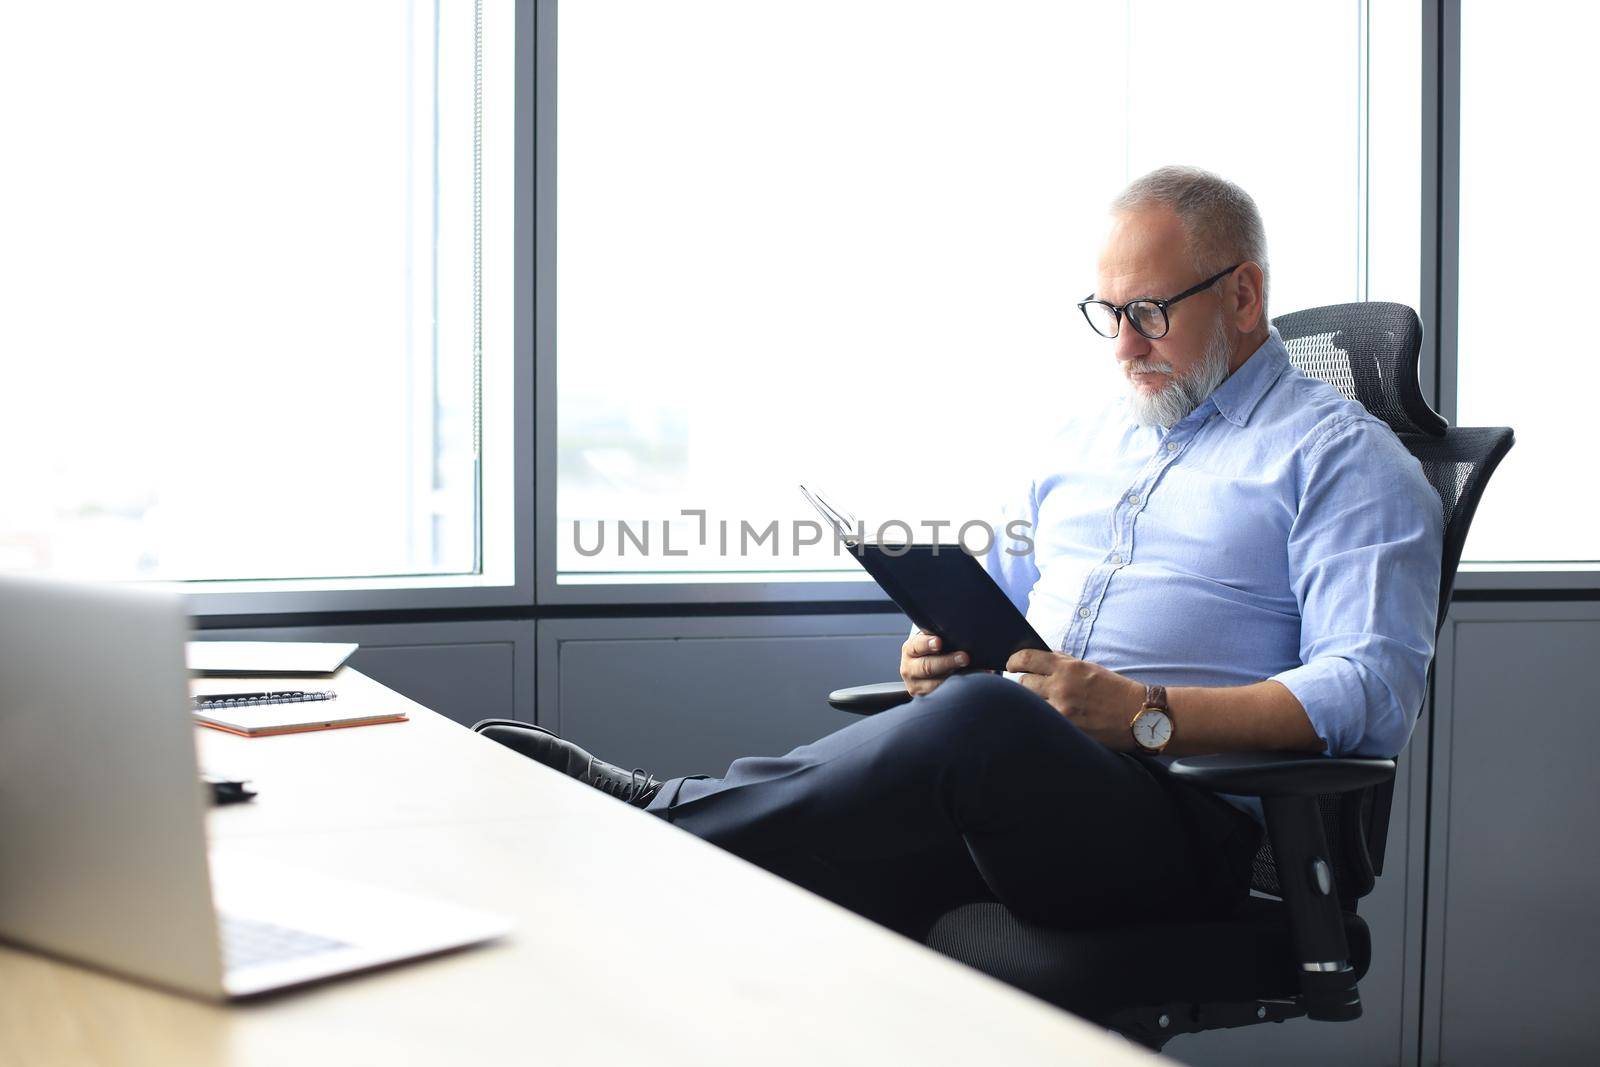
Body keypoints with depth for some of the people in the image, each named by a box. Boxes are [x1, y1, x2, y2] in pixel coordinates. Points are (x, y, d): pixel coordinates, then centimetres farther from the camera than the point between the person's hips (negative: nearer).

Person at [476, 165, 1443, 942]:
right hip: (1009, 775, 6)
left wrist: (1144, 716, -17)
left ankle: (663, 812, -27)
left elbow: (1376, 693, -6)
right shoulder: (1080, 448, 28)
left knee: (982, 721, -36)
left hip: (1183, 815, -5)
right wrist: (945, 651, 5)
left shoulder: (1339, 457, 7)